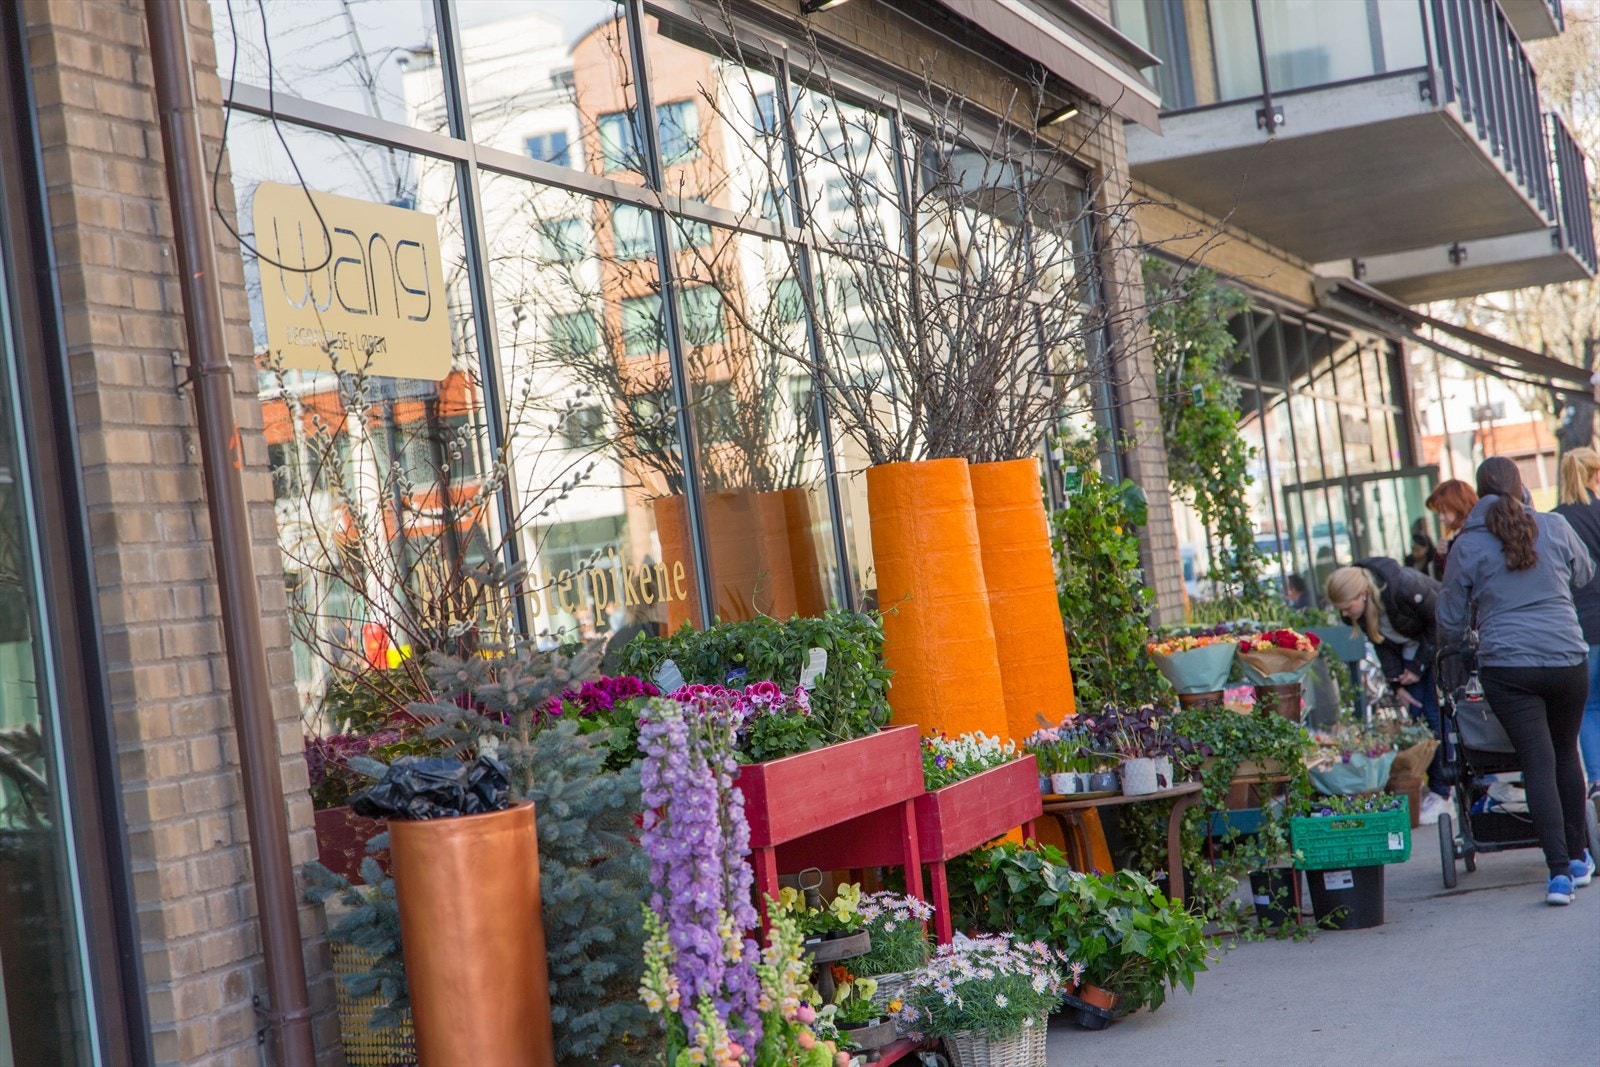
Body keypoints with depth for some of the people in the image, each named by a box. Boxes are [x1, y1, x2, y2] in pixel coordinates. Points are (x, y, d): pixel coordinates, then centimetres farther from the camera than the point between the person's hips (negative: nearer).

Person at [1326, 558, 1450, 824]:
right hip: (1409, 651, 6)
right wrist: (1397, 684, -10)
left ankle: (1440, 795, -8)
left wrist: (1418, 667, -16)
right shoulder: (1359, 608, -15)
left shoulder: (1405, 587, -35)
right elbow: (1382, 643, -2)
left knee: (1436, 717, -11)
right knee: (1414, 717, 0)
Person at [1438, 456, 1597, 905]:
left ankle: (1560, 870, -10)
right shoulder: (1554, 527, 3)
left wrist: (1456, 638, 27)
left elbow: (1451, 627, 5)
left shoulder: (1467, 545, -1)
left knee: (1538, 763, -1)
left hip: (1507, 666, -2)